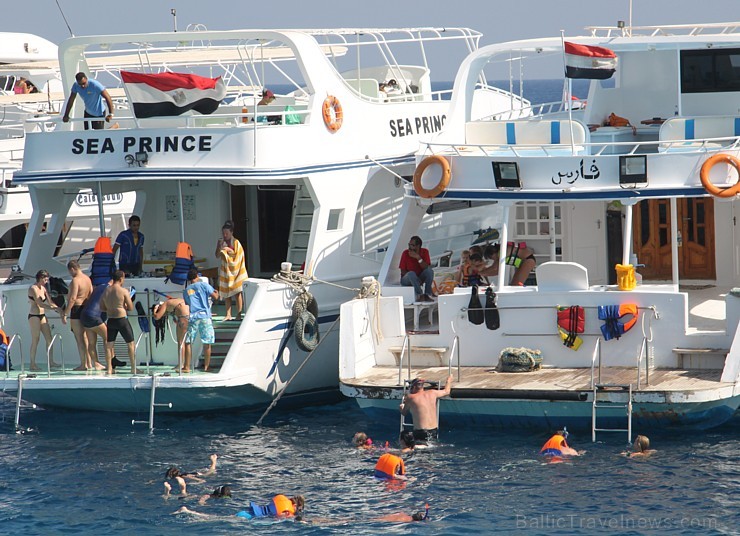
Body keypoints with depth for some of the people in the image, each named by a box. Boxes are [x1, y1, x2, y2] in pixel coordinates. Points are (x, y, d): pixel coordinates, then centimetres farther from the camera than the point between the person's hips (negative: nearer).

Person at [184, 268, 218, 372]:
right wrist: (216, 293, 19)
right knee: (207, 343, 4)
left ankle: (187, 367, 1)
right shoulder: (203, 285, 4)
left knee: (188, 342, 4)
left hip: (191, 317, 2)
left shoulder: (186, 290, 15)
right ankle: (206, 366, 5)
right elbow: (214, 296, -2)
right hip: (204, 316, -2)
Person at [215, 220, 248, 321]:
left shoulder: (236, 243, -2)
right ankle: (228, 314, 4)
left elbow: (238, 256, -7)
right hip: (225, 270, 3)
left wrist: (229, 250, -20)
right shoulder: (220, 242, 6)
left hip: (235, 270, -3)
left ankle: (239, 314, -5)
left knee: (237, 292, -6)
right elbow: (217, 256, 0)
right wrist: (220, 246, -15)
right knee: (226, 293, 2)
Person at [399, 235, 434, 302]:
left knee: (430, 271, -24)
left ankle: (427, 294, -25)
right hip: (406, 279, -3)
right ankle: (419, 295, -35)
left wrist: (418, 257, -30)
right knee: (411, 273, -36)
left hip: (419, 278, 3)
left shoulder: (424, 252, -7)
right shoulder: (406, 253, -12)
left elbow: (427, 267, -19)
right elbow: (403, 272, -12)